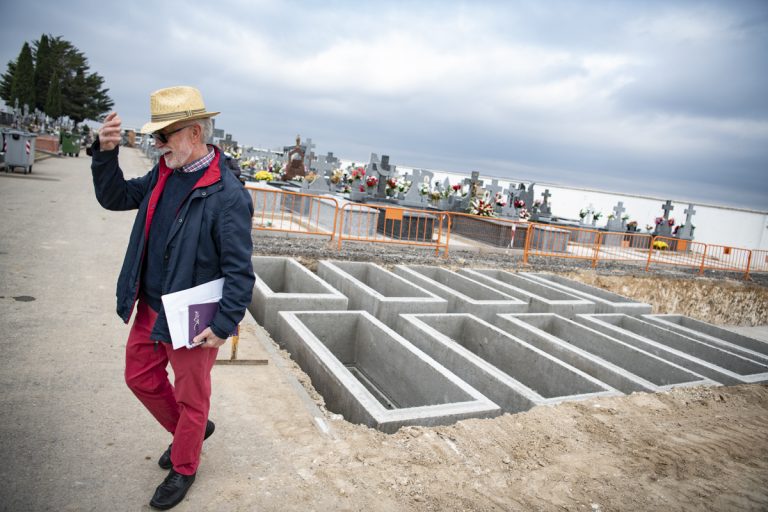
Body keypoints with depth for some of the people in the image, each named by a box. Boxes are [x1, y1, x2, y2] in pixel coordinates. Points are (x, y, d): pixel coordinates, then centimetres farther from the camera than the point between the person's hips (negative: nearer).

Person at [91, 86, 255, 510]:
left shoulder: (227, 195, -22)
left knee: (191, 398, 12)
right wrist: (106, 153, -2)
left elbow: (240, 271, -21)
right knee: (141, 378, 23)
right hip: (149, 308, 8)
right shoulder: (164, 173, 3)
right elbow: (114, 198, 14)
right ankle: (192, 430, 46)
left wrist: (223, 326, -20)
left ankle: (183, 469, 37)